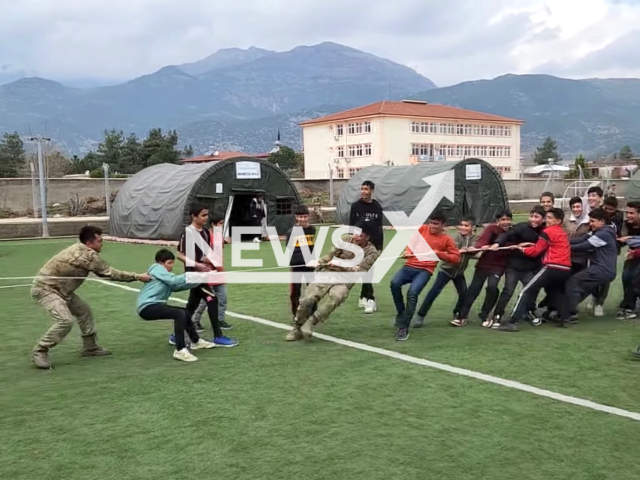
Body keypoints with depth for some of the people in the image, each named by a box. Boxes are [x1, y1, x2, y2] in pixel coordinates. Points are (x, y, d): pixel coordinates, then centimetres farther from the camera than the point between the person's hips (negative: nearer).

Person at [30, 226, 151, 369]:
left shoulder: (81, 249, 4)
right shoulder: (88, 255, -25)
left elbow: (104, 272, 8)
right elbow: (110, 273, -19)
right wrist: (137, 277, -11)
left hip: (57, 288, 11)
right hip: (44, 289, -11)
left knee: (84, 311, 13)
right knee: (65, 320, -23)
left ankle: (90, 347, 24)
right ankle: (39, 352, -7)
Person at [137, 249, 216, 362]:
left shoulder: (167, 278, 24)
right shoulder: (157, 268, -3)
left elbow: (177, 286, 11)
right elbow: (173, 280, -18)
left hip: (154, 305, 10)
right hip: (147, 307, -10)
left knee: (185, 312, 19)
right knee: (180, 314, -26)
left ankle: (196, 341, 33)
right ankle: (180, 350, -27)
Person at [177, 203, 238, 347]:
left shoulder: (206, 232, 9)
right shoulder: (188, 233, -14)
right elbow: (180, 255, -15)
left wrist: (210, 259, -1)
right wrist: (197, 265, -23)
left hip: (203, 274, 8)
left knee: (192, 305, 13)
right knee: (212, 300, -10)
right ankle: (218, 337, -2)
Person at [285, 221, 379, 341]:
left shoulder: (371, 252, -4)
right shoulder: (345, 239, 4)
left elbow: (360, 271, -12)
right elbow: (331, 254, 6)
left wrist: (342, 265, -21)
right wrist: (318, 262, -12)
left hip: (345, 281, -2)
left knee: (335, 297, -37)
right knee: (307, 299, -17)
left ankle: (311, 321, -21)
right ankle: (298, 328, 6)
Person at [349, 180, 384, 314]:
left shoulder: (377, 207, 3)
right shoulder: (355, 206, 0)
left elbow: (379, 228, 5)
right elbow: (351, 226, 2)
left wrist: (380, 247, 1)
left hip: (373, 245, 2)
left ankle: (363, 297, 22)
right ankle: (370, 299, -10)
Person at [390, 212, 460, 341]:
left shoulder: (446, 239, 6)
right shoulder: (422, 229, 13)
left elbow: (456, 258, 3)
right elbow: (411, 242, 22)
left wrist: (439, 253, -9)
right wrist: (407, 252, 0)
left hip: (425, 270, -3)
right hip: (410, 266, 3)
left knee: (412, 293, -28)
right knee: (395, 283, -26)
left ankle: (404, 328, -19)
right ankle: (401, 313, -1)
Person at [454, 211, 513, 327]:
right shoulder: (491, 228, -9)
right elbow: (483, 239, -26)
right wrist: (478, 247, -46)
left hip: (499, 266, 1)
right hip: (484, 264, -1)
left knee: (492, 287, -18)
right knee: (474, 289, -1)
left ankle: (484, 316, 3)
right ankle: (462, 317, 9)